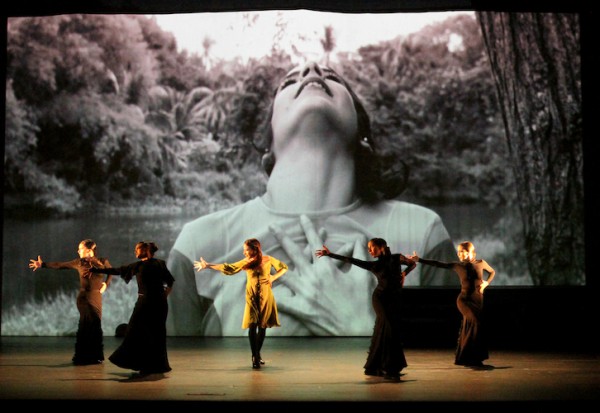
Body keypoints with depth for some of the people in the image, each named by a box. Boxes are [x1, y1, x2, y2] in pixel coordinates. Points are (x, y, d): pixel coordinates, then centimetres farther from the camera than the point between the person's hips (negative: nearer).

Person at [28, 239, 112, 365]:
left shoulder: (103, 262, 0)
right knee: (90, 325, -7)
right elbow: (59, 265, 1)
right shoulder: (79, 262, 1)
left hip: (96, 297, 1)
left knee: (95, 325, 3)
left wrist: (106, 284, 6)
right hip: (84, 297, -1)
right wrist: (43, 264, -4)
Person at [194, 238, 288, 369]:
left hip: (266, 296, 0)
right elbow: (228, 268, -5)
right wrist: (208, 265, -9)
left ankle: (258, 354, 21)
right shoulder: (245, 262, -3)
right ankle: (254, 357, -7)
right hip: (252, 297, 0)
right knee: (252, 325, -11)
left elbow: (283, 267, 8)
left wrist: (273, 277, -7)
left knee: (262, 325, 5)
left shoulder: (268, 260, -4)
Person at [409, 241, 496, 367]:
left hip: (478, 301, 3)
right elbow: (437, 264, -4)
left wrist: (486, 283, 2)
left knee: (468, 330, 6)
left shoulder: (480, 263, 2)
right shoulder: (457, 266, -2)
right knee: (476, 322, -24)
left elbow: (492, 272, 20)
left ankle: (467, 359, 17)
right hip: (464, 300, -3)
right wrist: (419, 259, -9)